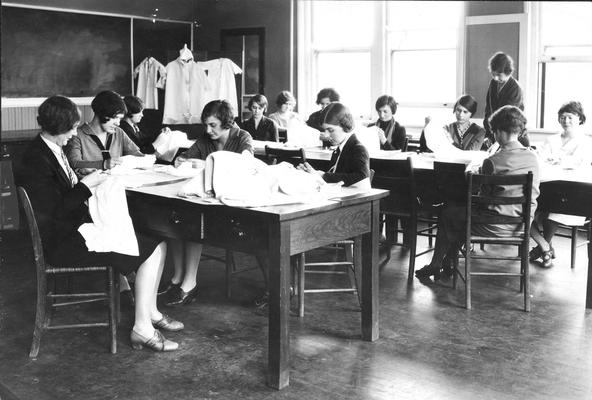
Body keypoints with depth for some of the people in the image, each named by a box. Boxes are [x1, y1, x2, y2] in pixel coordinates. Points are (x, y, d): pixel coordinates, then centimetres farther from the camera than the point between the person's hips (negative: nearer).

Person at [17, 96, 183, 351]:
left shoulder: (53, 150, 12)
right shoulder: (37, 160, -18)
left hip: (78, 227, 10)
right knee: (152, 250, -16)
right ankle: (142, 328, -11)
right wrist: (86, 184, -16)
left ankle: (149, 311, 7)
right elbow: (54, 210, -21)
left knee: (157, 243, 0)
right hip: (62, 242, -10)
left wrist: (92, 180, 5)